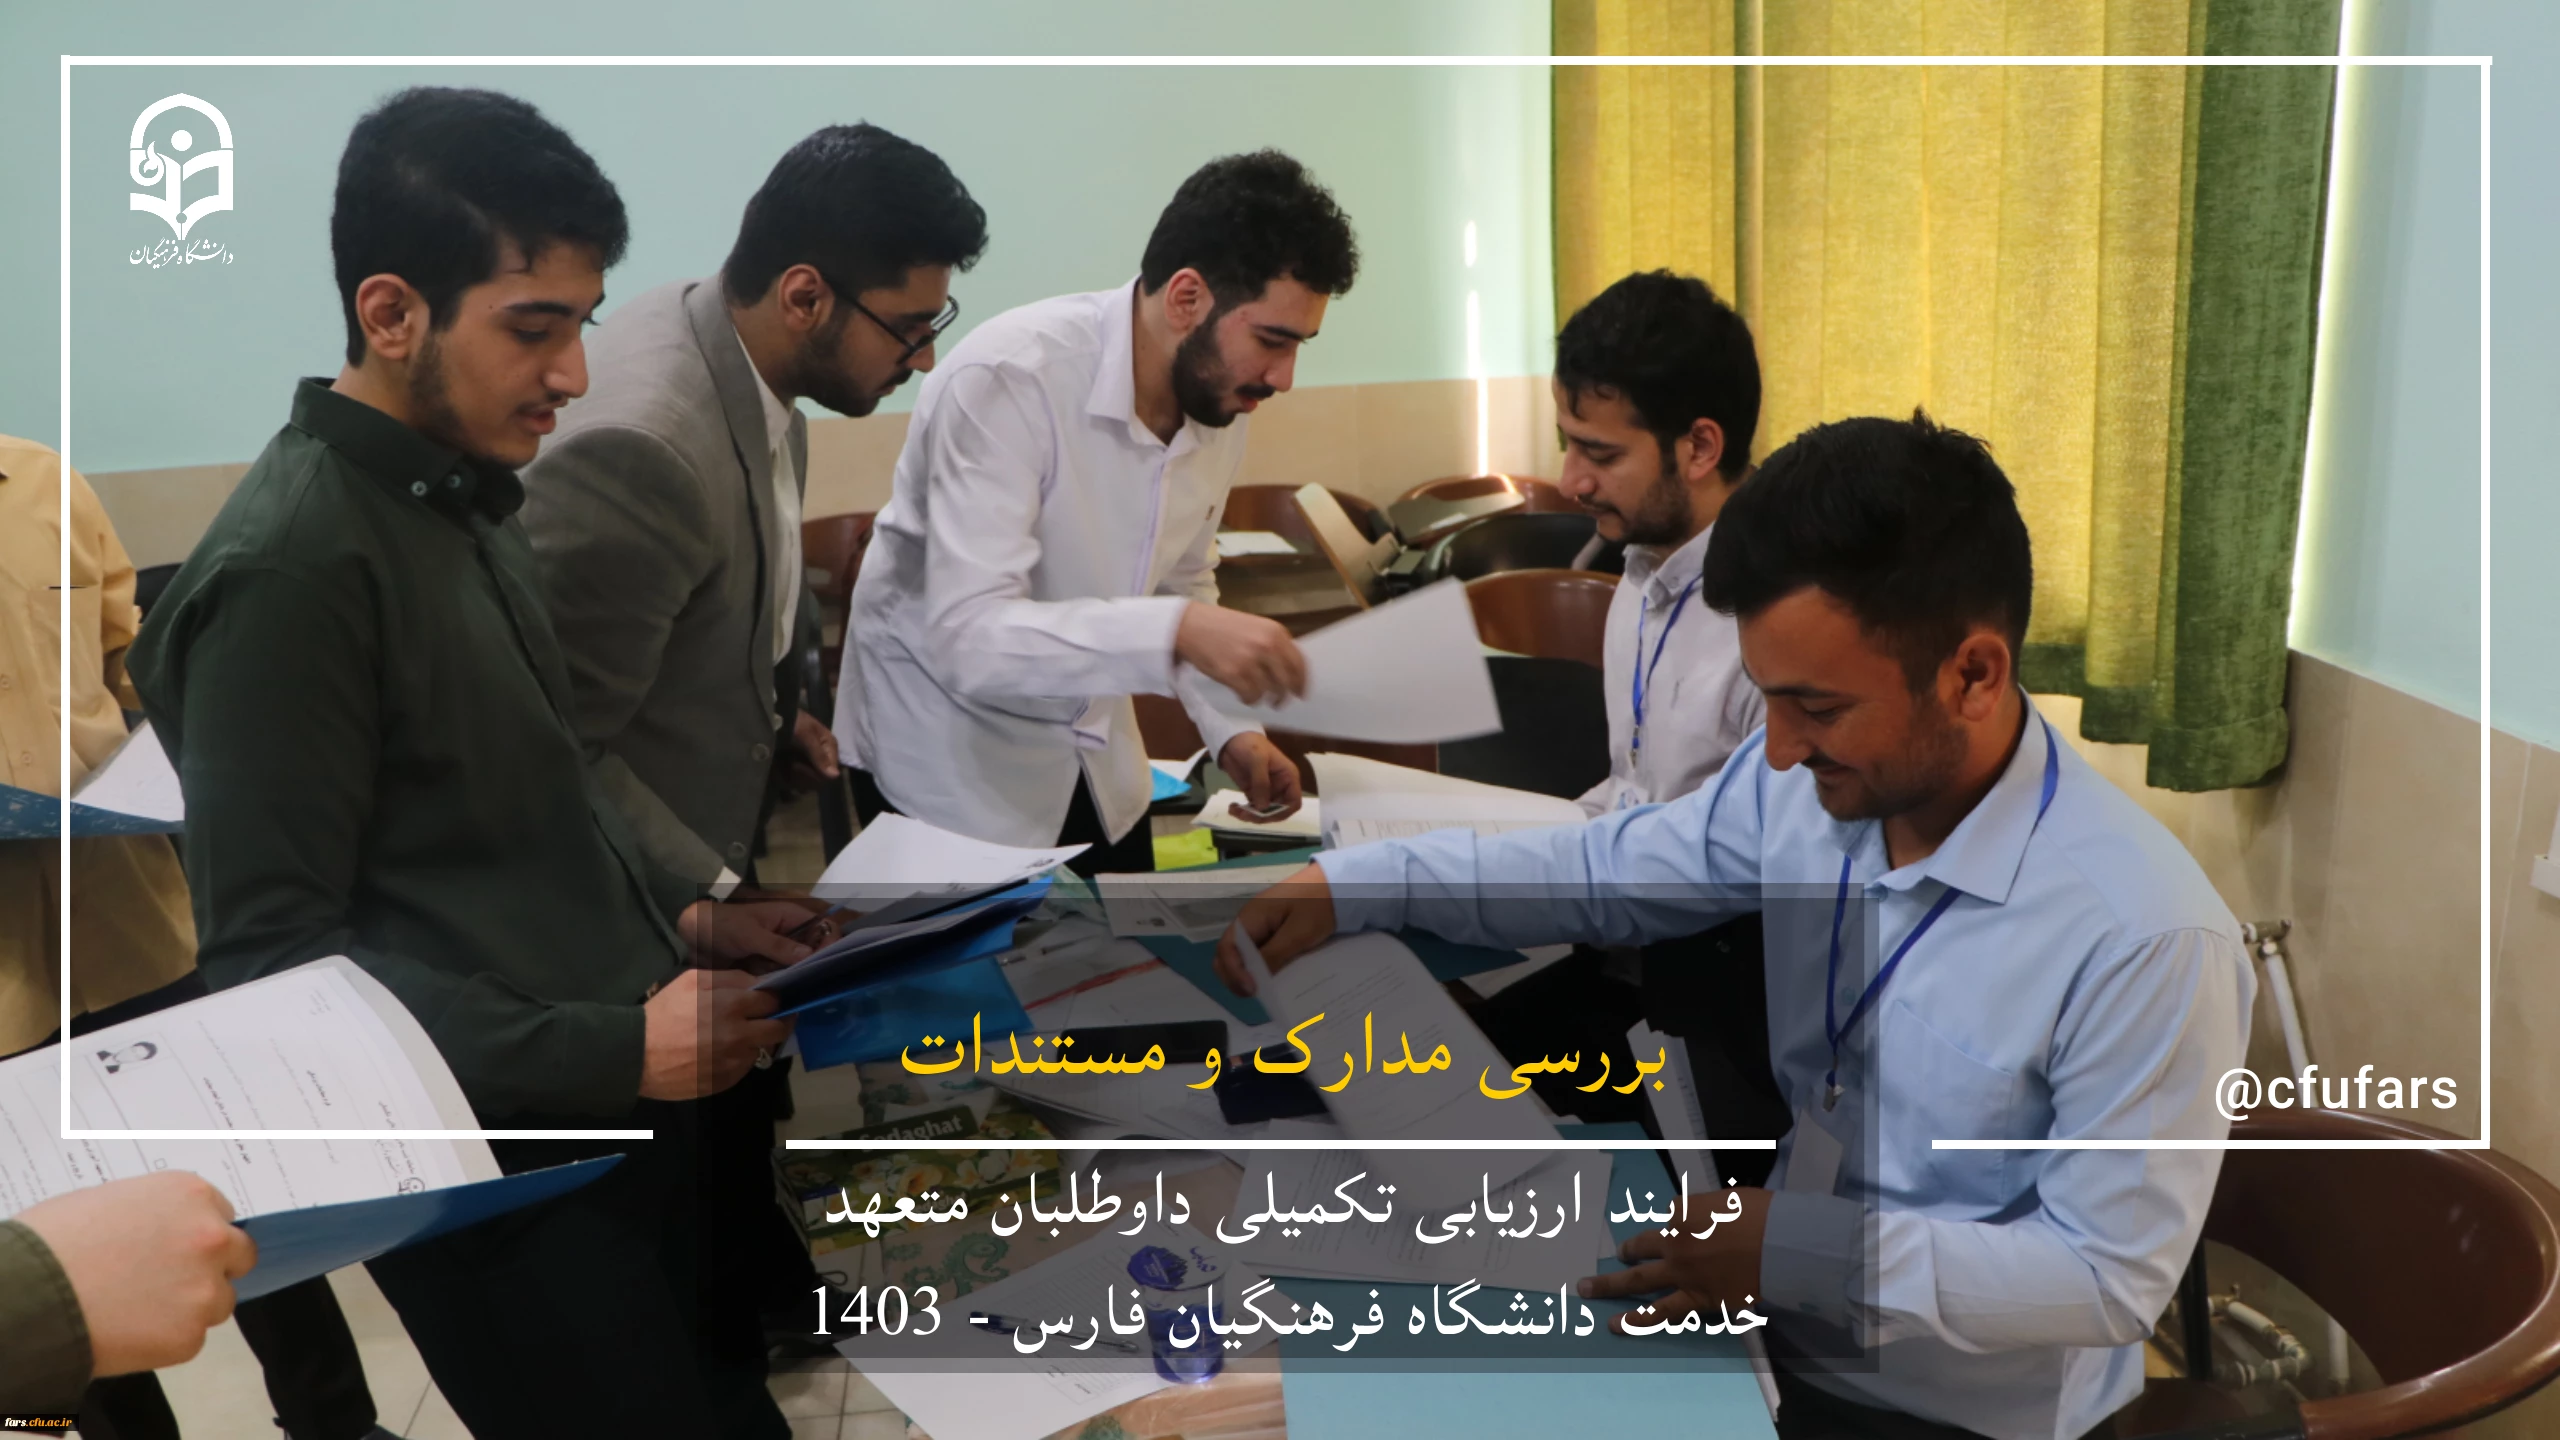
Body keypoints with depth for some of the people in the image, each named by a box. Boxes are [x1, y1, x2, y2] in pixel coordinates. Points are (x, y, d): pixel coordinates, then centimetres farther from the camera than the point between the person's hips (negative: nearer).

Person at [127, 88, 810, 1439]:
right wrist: (616, 1049, -23)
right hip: (517, 1176, -8)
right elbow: (274, 962, -20)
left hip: (630, 1116, 9)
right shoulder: (287, 569, -19)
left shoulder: (467, 500, 10)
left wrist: (677, 918, 3)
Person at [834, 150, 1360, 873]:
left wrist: (1231, 728, -4)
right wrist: (1177, 632, -47)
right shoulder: (1007, 380, -28)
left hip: (1093, 760, 7)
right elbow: (968, 637, -36)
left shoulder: (1219, 401, -6)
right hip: (948, 763, -6)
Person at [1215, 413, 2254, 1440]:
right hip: (1777, 1332, 6)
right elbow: (1614, 869, 7)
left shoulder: (2146, 941, -27)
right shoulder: (1799, 786, -8)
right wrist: (1354, 885, -3)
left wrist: (1790, 1251, -28)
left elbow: (2112, 1277, -22)